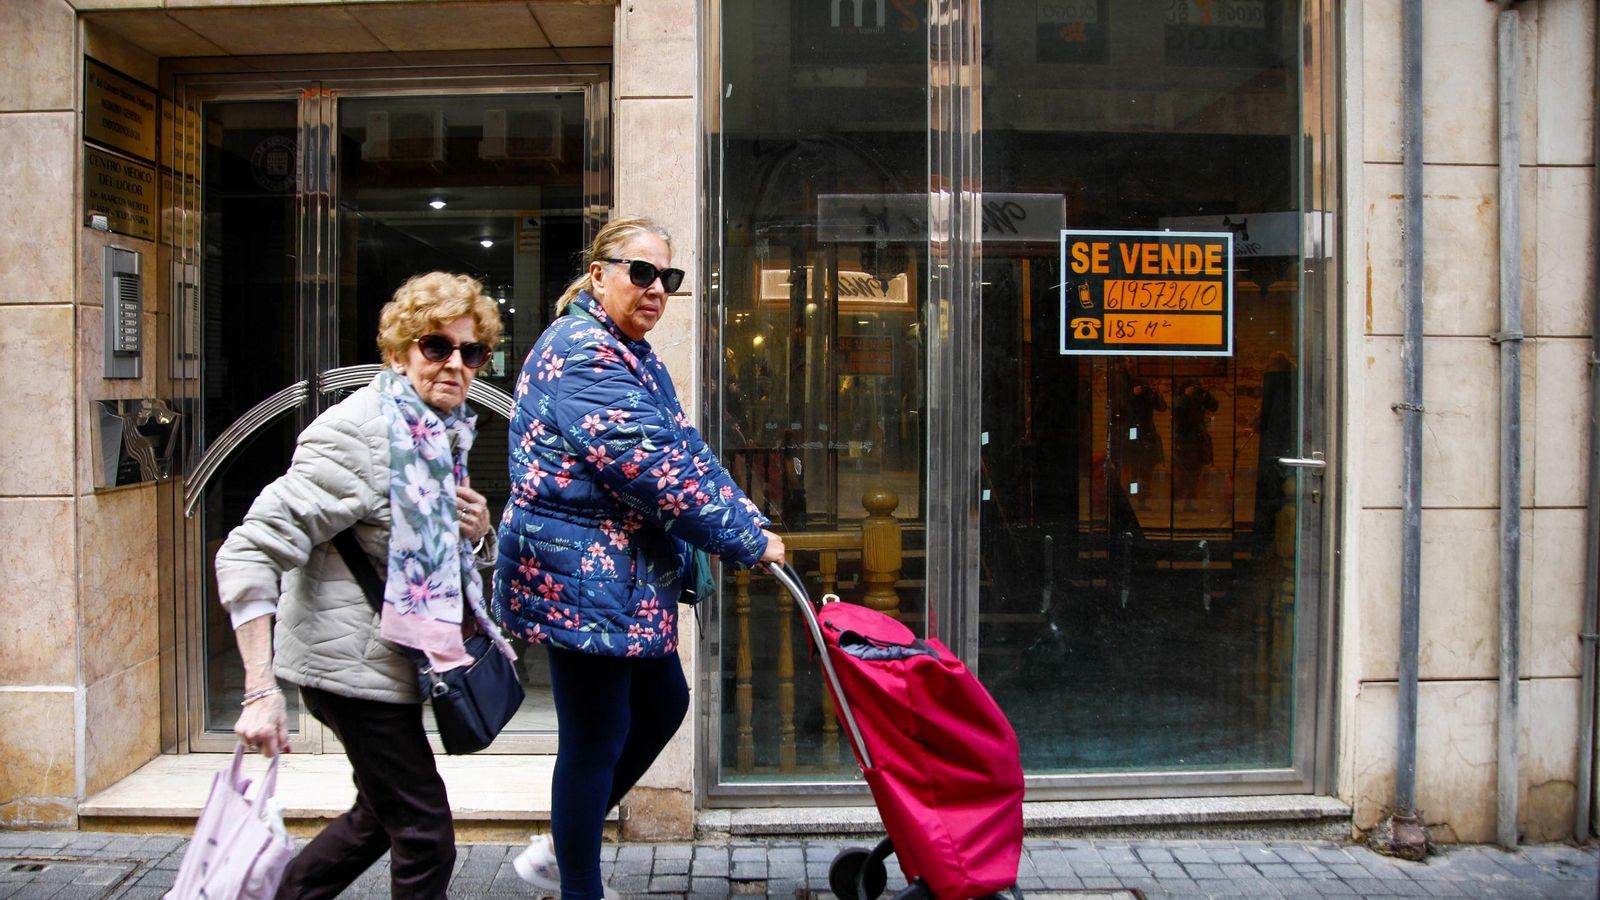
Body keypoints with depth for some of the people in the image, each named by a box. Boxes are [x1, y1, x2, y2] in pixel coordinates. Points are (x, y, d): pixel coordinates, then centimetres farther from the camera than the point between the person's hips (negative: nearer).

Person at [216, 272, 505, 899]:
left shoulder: (443, 435, 9)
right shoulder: (357, 435, -19)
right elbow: (248, 552, -24)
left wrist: (474, 534, -3)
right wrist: (261, 692, -31)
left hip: (388, 660, 9)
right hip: (355, 662, -9)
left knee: (383, 814, 22)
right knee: (425, 834, -1)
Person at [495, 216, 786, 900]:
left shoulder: (632, 354, 16)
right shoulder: (582, 353, -18)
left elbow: (684, 451, 14)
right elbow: (653, 468, -24)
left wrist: (749, 521, 1)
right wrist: (747, 541, -16)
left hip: (624, 576, 11)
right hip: (580, 576, -11)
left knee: (663, 703, 18)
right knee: (595, 738, 0)